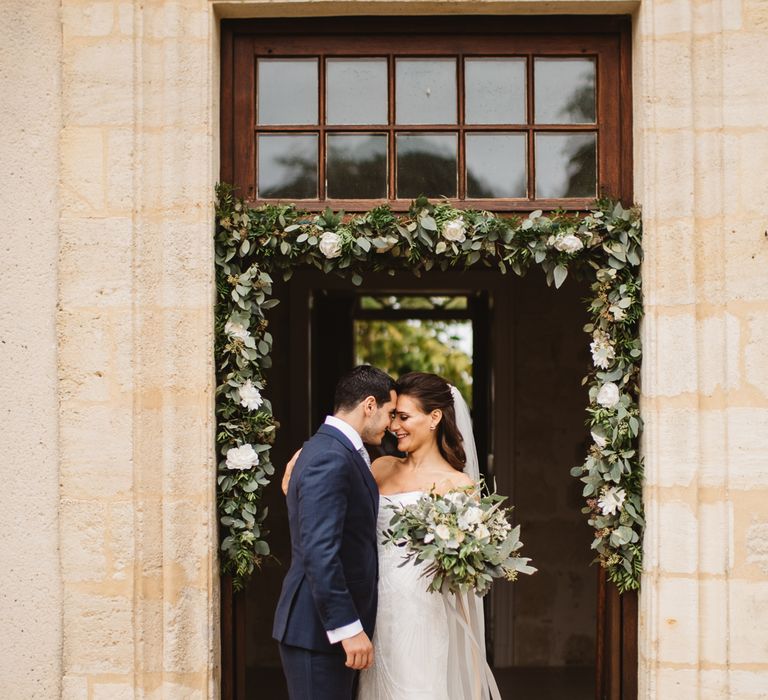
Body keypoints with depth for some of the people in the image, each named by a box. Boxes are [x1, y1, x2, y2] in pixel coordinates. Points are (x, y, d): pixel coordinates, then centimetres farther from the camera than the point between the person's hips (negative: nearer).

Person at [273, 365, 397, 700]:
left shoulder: (332, 449, 14)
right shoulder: (331, 459, -18)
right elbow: (319, 552, -24)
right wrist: (349, 628, -23)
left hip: (332, 624, 10)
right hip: (319, 631, -10)